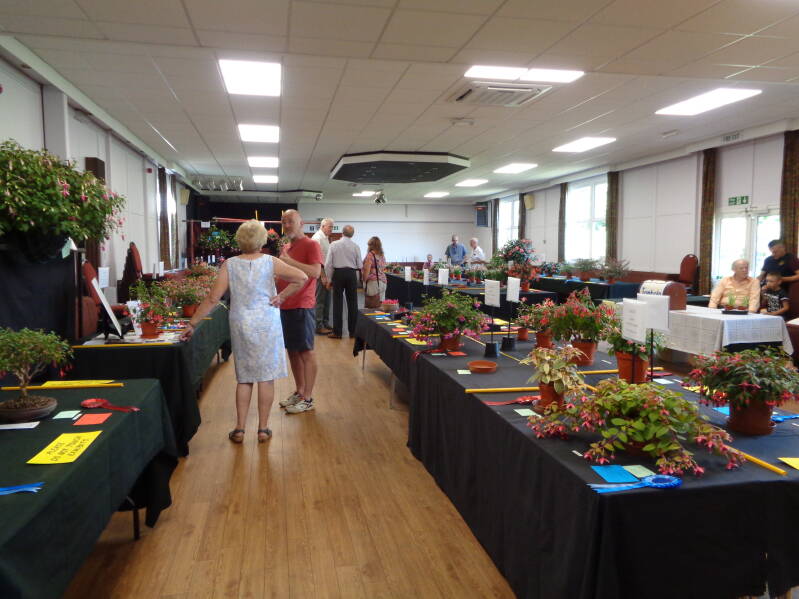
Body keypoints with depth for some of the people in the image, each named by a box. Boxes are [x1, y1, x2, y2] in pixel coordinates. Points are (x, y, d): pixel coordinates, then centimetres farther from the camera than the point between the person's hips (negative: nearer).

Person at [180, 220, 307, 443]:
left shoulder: (229, 265, -4)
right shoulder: (270, 262, -5)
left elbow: (213, 298, -7)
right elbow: (302, 277, -10)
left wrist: (192, 324, -1)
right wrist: (282, 296, -3)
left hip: (240, 325, 2)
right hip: (267, 324, -1)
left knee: (243, 378, 13)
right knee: (266, 376, 6)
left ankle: (239, 429, 16)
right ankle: (263, 429, 13)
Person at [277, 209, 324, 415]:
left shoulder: (311, 245, -8)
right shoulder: (285, 247, 17)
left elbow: (315, 272, -22)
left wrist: (289, 261, -23)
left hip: (302, 306, -8)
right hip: (285, 305, 8)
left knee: (306, 352, -2)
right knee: (292, 350, 13)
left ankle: (307, 399, 5)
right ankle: (299, 392, 25)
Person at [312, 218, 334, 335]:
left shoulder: (326, 238, 15)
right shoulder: (317, 238, -14)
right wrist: (323, 276, -20)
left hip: (326, 273, 9)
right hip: (321, 274, -9)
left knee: (326, 300, 14)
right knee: (320, 301, -4)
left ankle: (325, 323, 23)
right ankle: (319, 326, 2)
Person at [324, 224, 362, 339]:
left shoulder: (334, 244, -3)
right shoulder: (356, 246, -2)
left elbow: (328, 264, -4)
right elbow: (359, 265, 1)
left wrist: (329, 278, 6)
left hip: (338, 273, -1)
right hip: (352, 274, 1)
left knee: (337, 302, 4)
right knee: (352, 303, 9)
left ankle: (337, 332, 6)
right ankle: (352, 331, 14)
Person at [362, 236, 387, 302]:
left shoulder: (370, 255, -9)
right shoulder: (382, 256, 13)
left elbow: (367, 270, -12)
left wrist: (364, 281, -3)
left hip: (373, 282, -7)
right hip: (383, 281, 7)